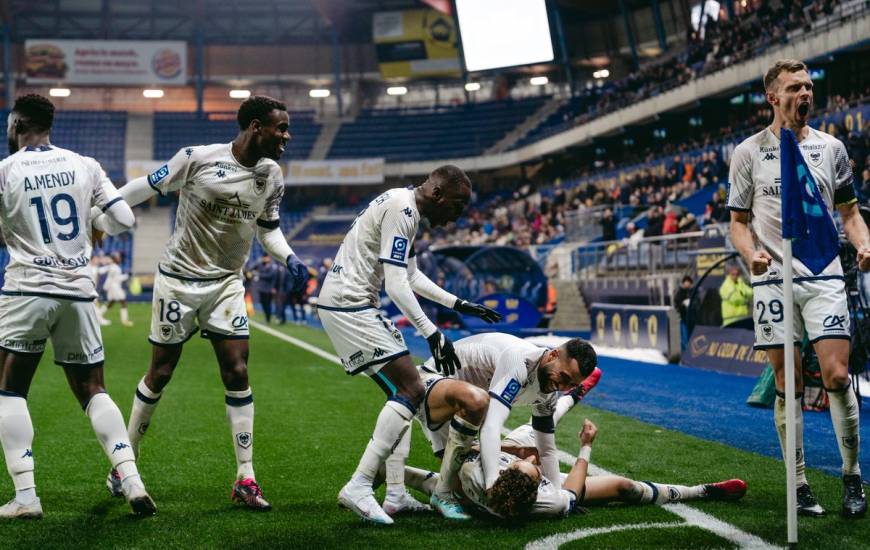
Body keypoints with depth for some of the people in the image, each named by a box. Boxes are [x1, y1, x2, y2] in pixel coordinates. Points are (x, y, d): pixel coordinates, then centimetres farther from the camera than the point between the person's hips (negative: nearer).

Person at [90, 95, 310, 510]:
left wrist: (289, 258, -5)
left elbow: (268, 227, 13)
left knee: (237, 374, -6)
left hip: (226, 283, 3)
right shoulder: (198, 158, -16)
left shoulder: (272, 176, 0)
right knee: (159, 374, 5)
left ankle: (245, 480, 1)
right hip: (178, 279, -3)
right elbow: (149, 187, -3)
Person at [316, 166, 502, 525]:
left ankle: (395, 493, 11)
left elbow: (410, 276, 24)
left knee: (402, 393, 11)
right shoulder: (401, 209, -16)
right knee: (411, 391, -12)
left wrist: (459, 304, 24)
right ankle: (358, 487, -14)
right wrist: (432, 334, -23)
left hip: (355, 306, 11)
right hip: (349, 306, -11)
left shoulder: (404, 209, 16)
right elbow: (396, 284, -21)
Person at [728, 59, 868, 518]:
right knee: (788, 385, 1)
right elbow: (738, 221, 8)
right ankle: (799, 484, 10)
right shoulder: (748, 152, 5)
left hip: (824, 277, 1)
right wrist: (751, 254, -12)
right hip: (773, 279, -1)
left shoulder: (831, 148, 10)